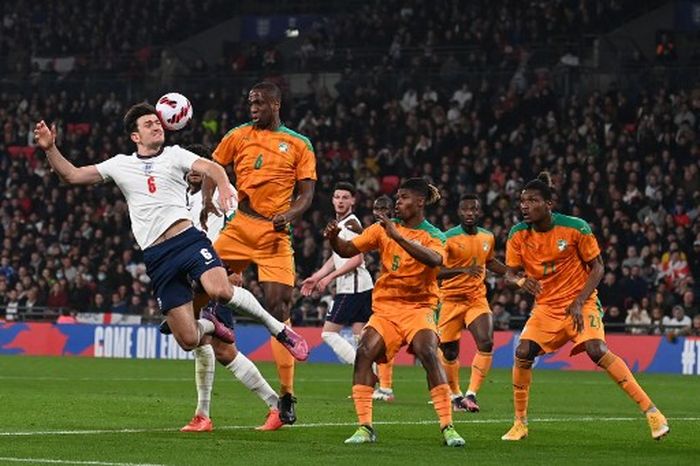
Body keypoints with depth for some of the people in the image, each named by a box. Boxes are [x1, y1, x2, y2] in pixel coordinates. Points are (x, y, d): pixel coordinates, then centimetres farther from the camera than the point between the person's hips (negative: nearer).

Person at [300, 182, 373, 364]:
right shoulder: (339, 223, 18)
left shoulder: (351, 223, -11)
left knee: (329, 332, -9)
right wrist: (316, 278, 24)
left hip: (353, 286, -9)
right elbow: (336, 258, 27)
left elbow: (357, 259, -18)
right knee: (361, 337, 7)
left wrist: (330, 277, -17)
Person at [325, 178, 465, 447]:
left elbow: (434, 259, -25)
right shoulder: (384, 228, 8)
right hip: (385, 306, 3)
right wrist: (333, 238, -18)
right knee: (364, 352, -20)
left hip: (419, 306, -3)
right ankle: (365, 428, -15)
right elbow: (347, 250, 5)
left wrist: (398, 237, -34)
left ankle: (448, 428, -20)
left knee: (428, 353, -26)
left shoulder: (433, 236, -2)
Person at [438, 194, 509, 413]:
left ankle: (471, 394, -15)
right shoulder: (448, 238, -12)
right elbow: (435, 271, -19)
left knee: (486, 343, -18)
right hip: (451, 300, -3)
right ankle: (456, 395, 26)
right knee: (449, 352, 4)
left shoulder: (488, 237, 5)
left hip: (477, 298, 3)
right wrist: (463, 270, -32)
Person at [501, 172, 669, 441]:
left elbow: (597, 268, -5)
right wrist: (523, 280, -19)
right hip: (545, 306, 4)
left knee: (596, 350, -24)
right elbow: (512, 272, 6)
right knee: (523, 352, -15)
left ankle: (651, 411, -20)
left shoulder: (575, 228, -14)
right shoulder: (518, 235, -5)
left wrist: (579, 302, -16)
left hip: (580, 302, -4)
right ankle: (520, 423, 1)